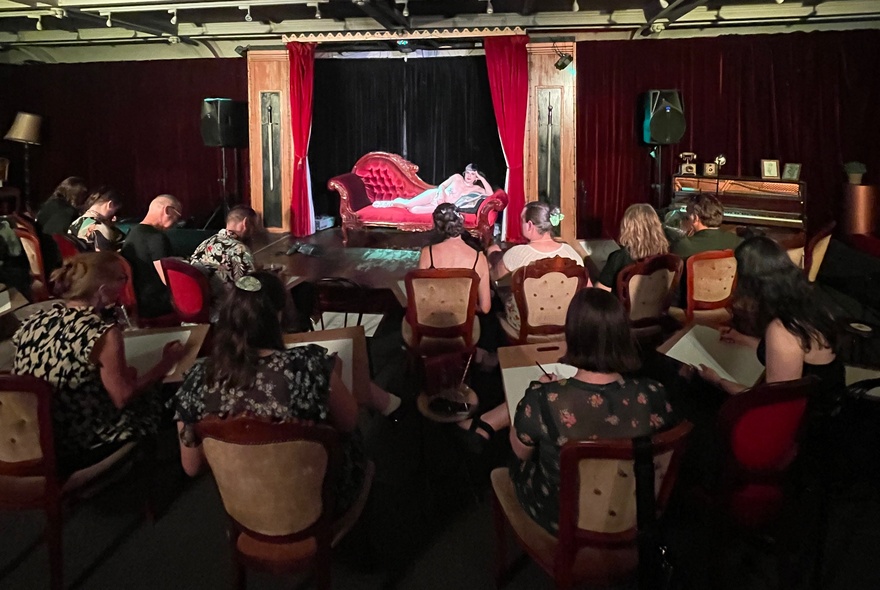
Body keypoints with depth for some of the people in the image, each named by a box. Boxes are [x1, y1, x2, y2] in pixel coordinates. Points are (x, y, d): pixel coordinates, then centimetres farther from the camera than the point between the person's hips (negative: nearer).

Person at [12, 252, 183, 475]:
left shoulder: (33, 322, -2)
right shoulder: (103, 334, -22)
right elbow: (123, 398, -15)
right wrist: (166, 363, -2)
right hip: (79, 450, -7)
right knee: (156, 399, 12)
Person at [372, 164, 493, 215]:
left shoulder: (475, 188, 2)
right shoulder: (457, 177, 1)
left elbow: (490, 193, -9)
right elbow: (441, 185, 1)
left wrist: (482, 178, -13)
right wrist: (441, 194, -20)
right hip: (435, 195, 0)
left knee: (414, 210, -21)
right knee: (409, 204, -18)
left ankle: (398, 203, 8)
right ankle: (392, 202, 13)